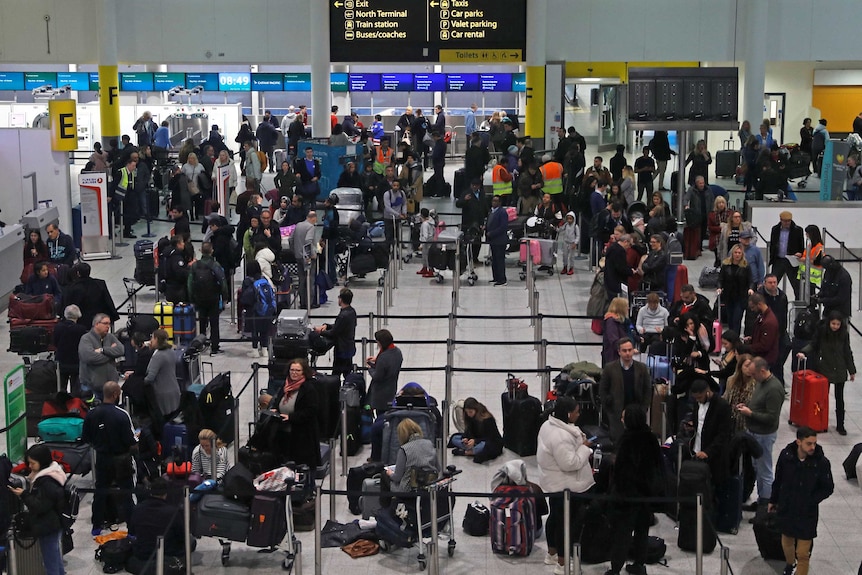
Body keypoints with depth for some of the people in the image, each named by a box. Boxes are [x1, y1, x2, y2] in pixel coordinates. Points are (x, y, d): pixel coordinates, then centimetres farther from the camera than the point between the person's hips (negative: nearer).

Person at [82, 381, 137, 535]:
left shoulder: (91, 414, -7)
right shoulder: (121, 415, -22)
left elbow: (85, 439, 3)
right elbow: (132, 443, -20)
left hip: (102, 458, 4)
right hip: (121, 459, -4)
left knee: (100, 490, 18)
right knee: (126, 492, 6)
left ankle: (97, 526, 26)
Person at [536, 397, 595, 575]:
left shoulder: (548, 425, 2)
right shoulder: (561, 436, -31)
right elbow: (569, 463, -31)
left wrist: (582, 449, 7)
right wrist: (584, 447, -19)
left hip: (554, 482, 10)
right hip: (566, 486, -10)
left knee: (555, 517, 22)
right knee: (567, 522, 1)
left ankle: (552, 553, 38)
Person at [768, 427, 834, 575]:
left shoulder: (821, 462, -19)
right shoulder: (786, 455, -12)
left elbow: (828, 488, -6)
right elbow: (778, 479, 4)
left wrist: (811, 501, -18)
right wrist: (773, 500, 15)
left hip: (807, 514, -3)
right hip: (786, 509, 3)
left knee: (803, 554, -4)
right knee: (787, 542, 25)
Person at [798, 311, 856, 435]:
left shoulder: (844, 334, -5)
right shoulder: (822, 332, -9)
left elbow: (847, 353, 3)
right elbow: (813, 345, 1)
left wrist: (852, 371, 8)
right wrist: (803, 352, -19)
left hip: (839, 370, 1)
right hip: (825, 369, -1)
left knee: (839, 398, 5)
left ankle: (840, 425, 14)